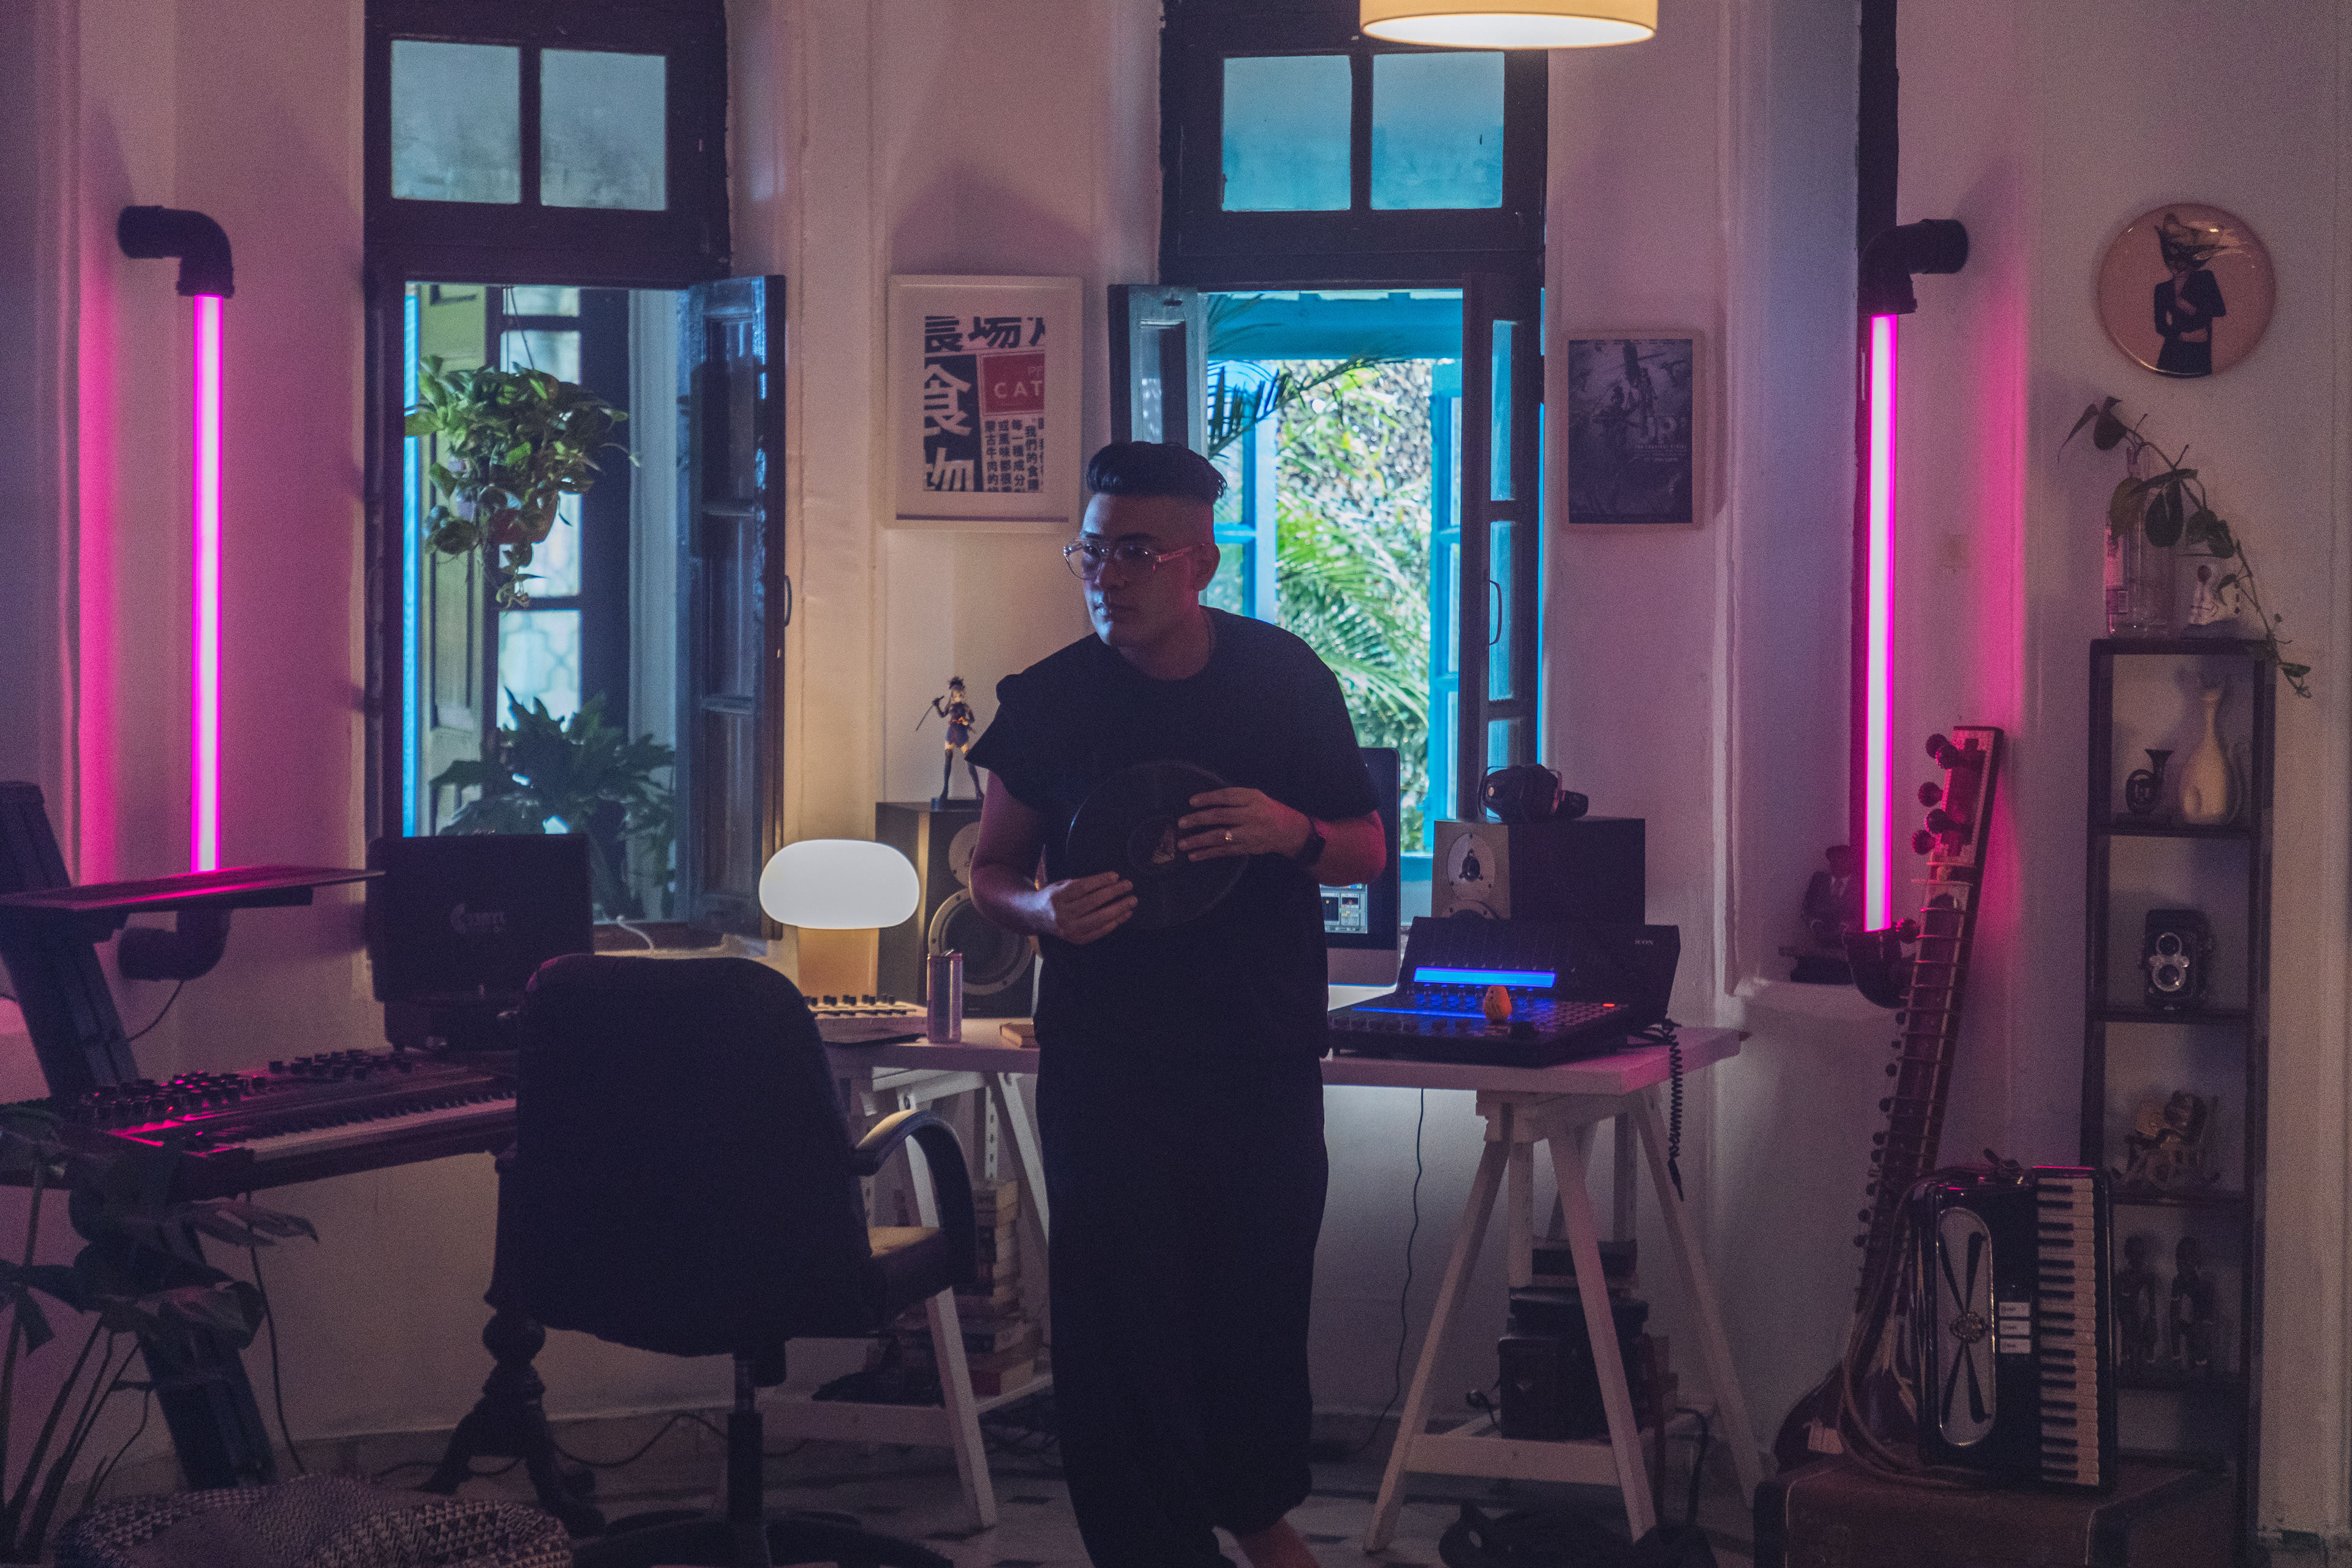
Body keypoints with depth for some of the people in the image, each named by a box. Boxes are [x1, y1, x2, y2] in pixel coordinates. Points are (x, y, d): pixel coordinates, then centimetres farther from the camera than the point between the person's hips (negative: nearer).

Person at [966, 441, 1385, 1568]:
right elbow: (991, 871, 7)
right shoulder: (1047, 701, -3)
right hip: (1107, 1057, -2)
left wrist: (1293, 832, -14)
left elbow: (1368, 848, 8)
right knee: (1119, 1301, -2)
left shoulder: (1286, 679, 1)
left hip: (1265, 1053, 2)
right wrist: (1044, 909, -16)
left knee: (1262, 1291, 12)